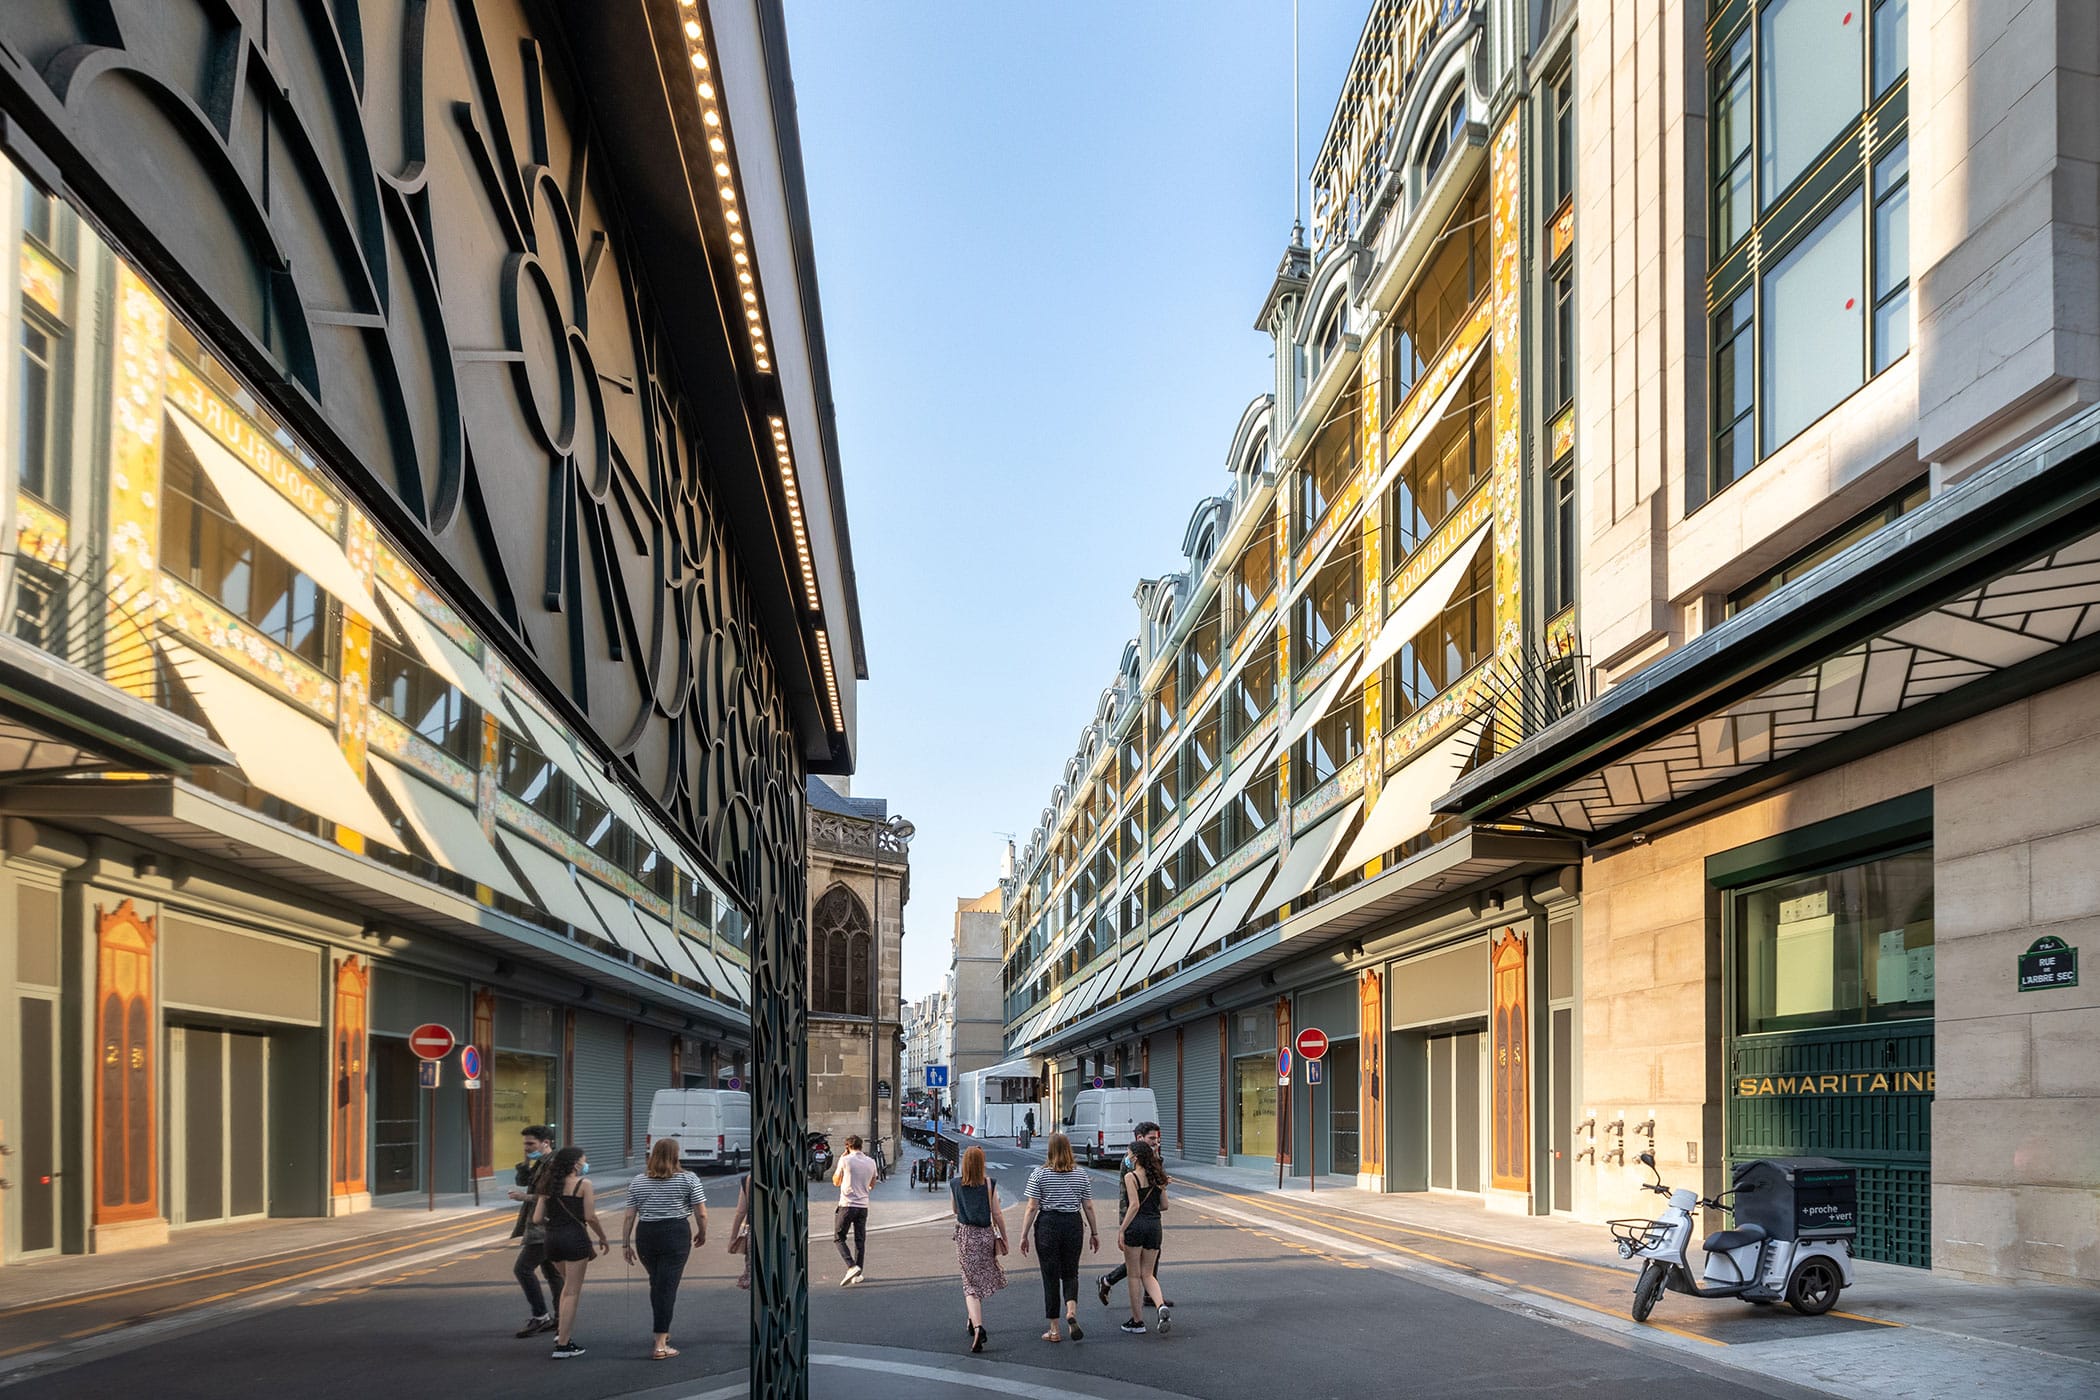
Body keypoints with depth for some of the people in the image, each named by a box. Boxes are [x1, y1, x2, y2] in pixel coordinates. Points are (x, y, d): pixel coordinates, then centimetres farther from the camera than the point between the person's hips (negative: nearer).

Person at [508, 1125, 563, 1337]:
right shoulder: (541, 1162, 16)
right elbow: (522, 1180, 14)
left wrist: (526, 1197, -21)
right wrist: (527, 1161, -1)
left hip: (545, 1228, -11)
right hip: (541, 1227, 11)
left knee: (523, 1268, -13)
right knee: (552, 1272, 12)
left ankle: (541, 1315, -9)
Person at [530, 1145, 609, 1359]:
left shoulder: (549, 1186, 9)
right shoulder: (583, 1184, -6)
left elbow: (537, 1218, 5)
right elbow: (590, 1217, -11)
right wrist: (603, 1238, 3)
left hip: (552, 1239, 6)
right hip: (575, 1238, -6)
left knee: (568, 1285, 26)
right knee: (572, 1292, 1)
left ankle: (562, 1330, 21)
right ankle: (563, 1345, 0)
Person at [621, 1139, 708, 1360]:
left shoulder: (638, 1182, 7)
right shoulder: (688, 1179, -2)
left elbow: (629, 1217, 5)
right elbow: (701, 1213, -3)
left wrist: (625, 1243, 11)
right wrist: (702, 1233, 12)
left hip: (645, 1235, 3)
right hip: (676, 1234, -3)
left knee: (656, 1284, 21)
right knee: (667, 1286, -3)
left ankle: (662, 1331, 33)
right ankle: (661, 1345, -6)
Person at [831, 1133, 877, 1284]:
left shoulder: (845, 1160, -8)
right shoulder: (871, 1162, 5)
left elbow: (836, 1182, 5)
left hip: (847, 1205, -4)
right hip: (863, 1206, 4)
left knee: (838, 1238, 5)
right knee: (860, 1241, 12)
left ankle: (852, 1266, -14)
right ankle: (858, 1274, 13)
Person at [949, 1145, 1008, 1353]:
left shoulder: (955, 1184, -4)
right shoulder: (989, 1184, -8)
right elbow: (997, 1214, -5)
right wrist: (1004, 1237, 4)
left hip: (964, 1234, 0)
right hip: (986, 1234, 0)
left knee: (971, 1284, 1)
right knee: (982, 1278, 20)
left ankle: (977, 1326, -17)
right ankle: (975, 1320, 32)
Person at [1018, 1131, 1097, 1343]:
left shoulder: (1039, 1175, -4)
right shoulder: (1081, 1175, 3)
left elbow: (1032, 1208, -6)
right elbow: (1088, 1207, 5)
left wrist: (1024, 1236, -1)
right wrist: (1094, 1232, 15)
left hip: (1047, 1225, -2)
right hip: (1073, 1225, 2)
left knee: (1051, 1277, 6)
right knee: (1071, 1273, 15)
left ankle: (1054, 1330, 10)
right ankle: (1071, 1311, -12)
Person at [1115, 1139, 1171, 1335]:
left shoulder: (1131, 1177, -9)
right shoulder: (1157, 1177, 9)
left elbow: (1134, 1205, -18)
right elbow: (1164, 1205, 10)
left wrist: (1122, 1230, -16)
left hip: (1135, 1226, -5)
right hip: (1154, 1226, 5)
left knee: (1134, 1276, 6)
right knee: (1147, 1275, 13)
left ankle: (1138, 1321, 10)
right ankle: (1162, 1306, -14)